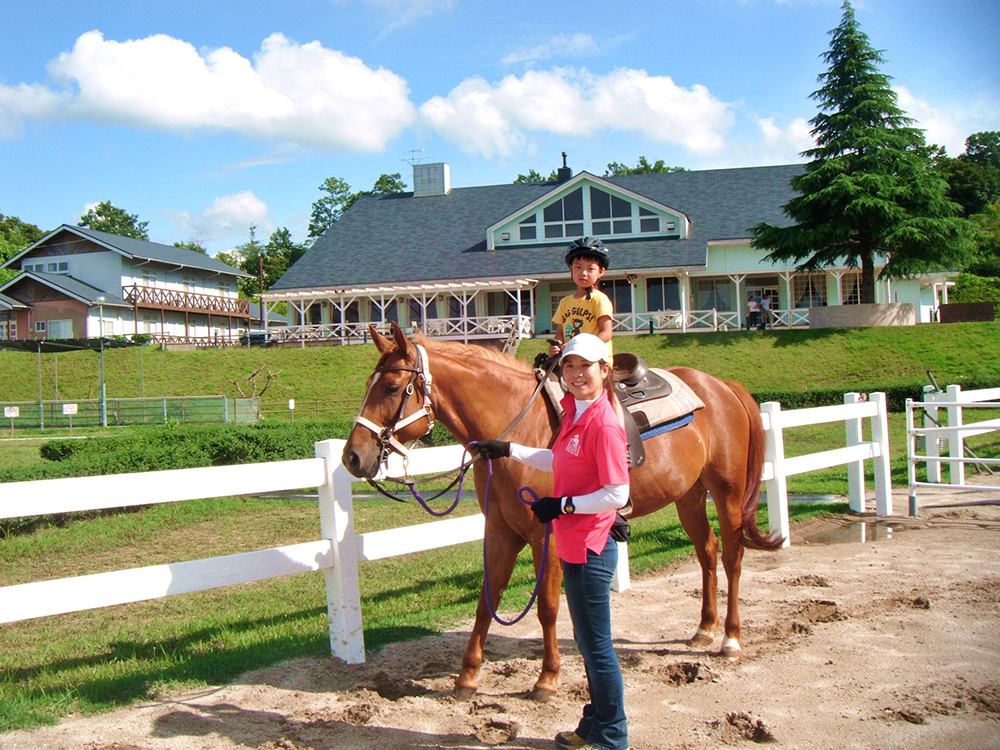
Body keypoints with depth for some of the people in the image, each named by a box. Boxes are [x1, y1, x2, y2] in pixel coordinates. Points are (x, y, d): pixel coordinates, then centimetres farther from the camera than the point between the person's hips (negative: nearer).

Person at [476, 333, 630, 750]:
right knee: (588, 641, 21)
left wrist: (562, 505, -20)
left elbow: (617, 494, -23)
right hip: (574, 544, 10)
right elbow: (560, 463, 22)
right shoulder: (575, 412, 7)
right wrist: (510, 450, 19)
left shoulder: (603, 424, -21)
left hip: (589, 549, -10)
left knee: (596, 645, 4)